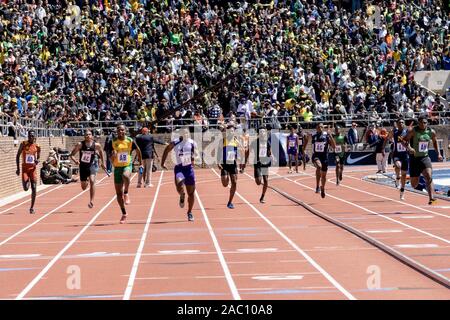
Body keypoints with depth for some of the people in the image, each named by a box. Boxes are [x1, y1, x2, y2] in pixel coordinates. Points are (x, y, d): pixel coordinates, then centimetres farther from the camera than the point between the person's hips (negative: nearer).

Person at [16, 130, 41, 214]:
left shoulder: (37, 146, 1)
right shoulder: (23, 144, -4)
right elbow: (18, 155, 3)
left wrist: (37, 161, -10)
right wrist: (18, 168, -2)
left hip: (33, 168, 1)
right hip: (25, 168, -1)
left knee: (34, 189, -5)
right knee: (25, 188, -12)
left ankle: (32, 207, 7)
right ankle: (27, 182, 28)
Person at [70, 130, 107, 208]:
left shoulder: (96, 145, -10)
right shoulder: (80, 145, -12)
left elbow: (101, 151, 12)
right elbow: (72, 155, -8)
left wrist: (102, 162, 17)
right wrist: (75, 161, -28)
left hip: (92, 165, -1)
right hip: (83, 166, 1)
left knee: (92, 181, -26)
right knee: (84, 187, 13)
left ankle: (91, 201, -21)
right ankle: (86, 181, 53)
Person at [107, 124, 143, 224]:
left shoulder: (130, 141, -3)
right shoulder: (113, 142, -2)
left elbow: (138, 151, 14)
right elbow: (111, 159, 0)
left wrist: (140, 163, 18)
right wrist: (113, 156, -23)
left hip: (127, 166, -2)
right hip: (117, 167, 2)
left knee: (126, 176, -41)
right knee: (119, 193, 3)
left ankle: (126, 193, -17)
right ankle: (124, 214, 18)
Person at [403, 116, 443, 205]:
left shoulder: (431, 132, 1)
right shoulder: (413, 131, -11)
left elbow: (435, 142, 19)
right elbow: (404, 141, -10)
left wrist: (438, 154, 10)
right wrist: (408, 148, -30)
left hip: (425, 158, 2)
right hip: (414, 158, -2)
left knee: (429, 177, -23)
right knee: (414, 185, 4)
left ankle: (431, 198, -30)